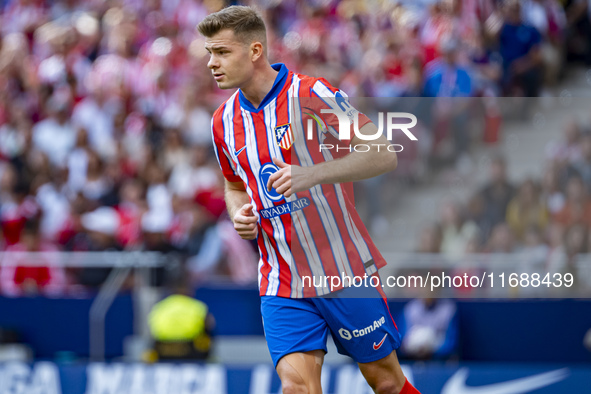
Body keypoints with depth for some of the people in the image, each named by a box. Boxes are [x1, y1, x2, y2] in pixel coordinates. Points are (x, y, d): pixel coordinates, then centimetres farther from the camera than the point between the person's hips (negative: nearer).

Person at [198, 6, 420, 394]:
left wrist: (311, 175, -28)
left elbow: (384, 154, -16)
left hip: (345, 271, -4)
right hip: (281, 283, 4)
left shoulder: (311, 94, -13)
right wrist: (240, 216, 0)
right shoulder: (224, 121, 6)